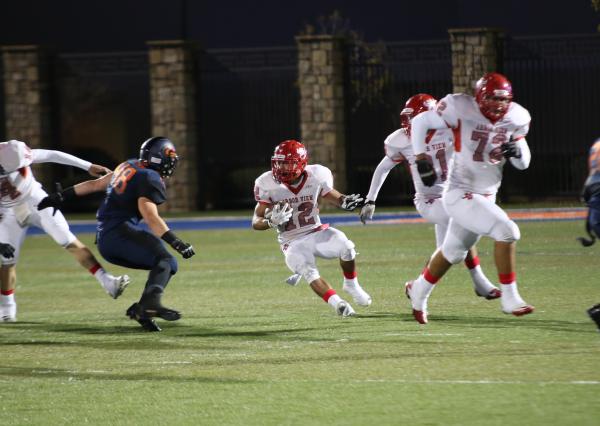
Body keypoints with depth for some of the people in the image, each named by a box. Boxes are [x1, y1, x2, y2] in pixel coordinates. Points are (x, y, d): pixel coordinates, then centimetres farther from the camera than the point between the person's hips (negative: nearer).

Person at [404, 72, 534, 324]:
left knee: (453, 251, 22)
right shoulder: (461, 109, -18)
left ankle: (418, 291, 45)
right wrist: (421, 159, -11)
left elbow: (524, 164, 6)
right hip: (461, 195, -7)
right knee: (506, 231, -22)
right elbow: (420, 122, -4)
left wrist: (517, 151, -17)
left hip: (487, 196, 7)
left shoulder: (515, 118, -2)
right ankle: (510, 299, -12)